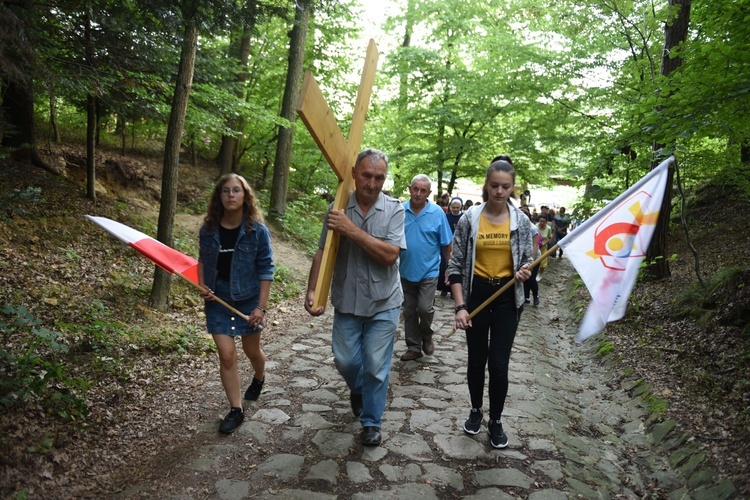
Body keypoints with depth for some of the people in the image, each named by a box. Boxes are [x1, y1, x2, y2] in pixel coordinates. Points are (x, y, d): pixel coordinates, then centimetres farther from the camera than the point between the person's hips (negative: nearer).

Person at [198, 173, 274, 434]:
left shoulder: (258, 231, -14)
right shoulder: (209, 229, -5)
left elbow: (266, 270, -10)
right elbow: (203, 260, 11)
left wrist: (261, 306, -12)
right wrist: (202, 286, -5)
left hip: (248, 300, -2)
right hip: (218, 300, 2)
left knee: (252, 350, 17)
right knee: (226, 355, -2)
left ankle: (259, 378, 52)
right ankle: (236, 410, 14)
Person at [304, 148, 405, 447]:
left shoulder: (394, 210, -8)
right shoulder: (338, 209, -3)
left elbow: (390, 255, -19)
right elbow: (322, 252, -1)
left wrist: (352, 230, -23)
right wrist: (312, 290, -12)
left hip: (383, 304, -2)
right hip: (346, 302, 2)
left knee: (376, 366, 5)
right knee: (345, 360, 12)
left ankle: (371, 422, 27)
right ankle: (358, 388, 47)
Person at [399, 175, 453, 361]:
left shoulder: (437, 213, -7)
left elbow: (446, 244, -2)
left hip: (429, 271, -2)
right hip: (406, 271, 3)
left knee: (424, 308, -10)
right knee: (409, 311, 10)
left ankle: (427, 336, 21)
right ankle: (414, 347, 25)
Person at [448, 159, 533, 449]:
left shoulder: (521, 221, -2)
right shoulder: (469, 219, -7)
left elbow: (527, 260, 8)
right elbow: (455, 265, -6)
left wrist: (525, 271, -16)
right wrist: (460, 306, -13)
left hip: (507, 297, 0)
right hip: (476, 294, 0)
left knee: (499, 364, 1)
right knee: (476, 360, 12)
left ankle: (496, 421, 24)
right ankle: (476, 410, 37)